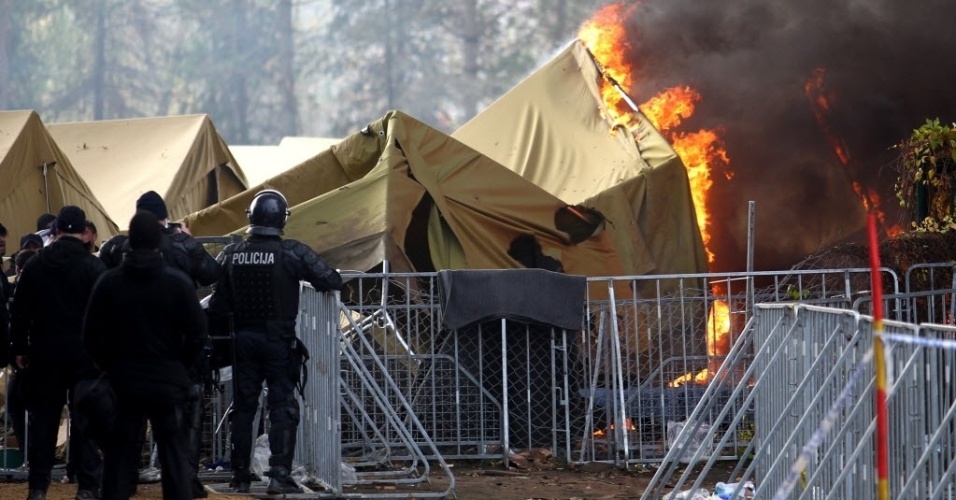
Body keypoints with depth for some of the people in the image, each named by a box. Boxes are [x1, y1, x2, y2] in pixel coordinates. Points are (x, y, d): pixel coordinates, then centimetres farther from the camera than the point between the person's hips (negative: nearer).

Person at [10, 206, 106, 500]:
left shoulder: (34, 266, 2)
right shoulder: (94, 267, -8)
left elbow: (19, 312, 5)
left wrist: (20, 349, 12)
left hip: (45, 354, 3)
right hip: (84, 354, -2)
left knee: (43, 418, 8)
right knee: (84, 420, 1)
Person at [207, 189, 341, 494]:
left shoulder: (231, 255, 0)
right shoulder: (293, 253, -12)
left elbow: (218, 303, 2)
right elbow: (331, 281, -15)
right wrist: (329, 279, 8)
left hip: (244, 340, 3)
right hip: (279, 341, -3)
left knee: (243, 406, 11)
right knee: (282, 406, 0)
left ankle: (241, 477, 15)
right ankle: (280, 474, -10)